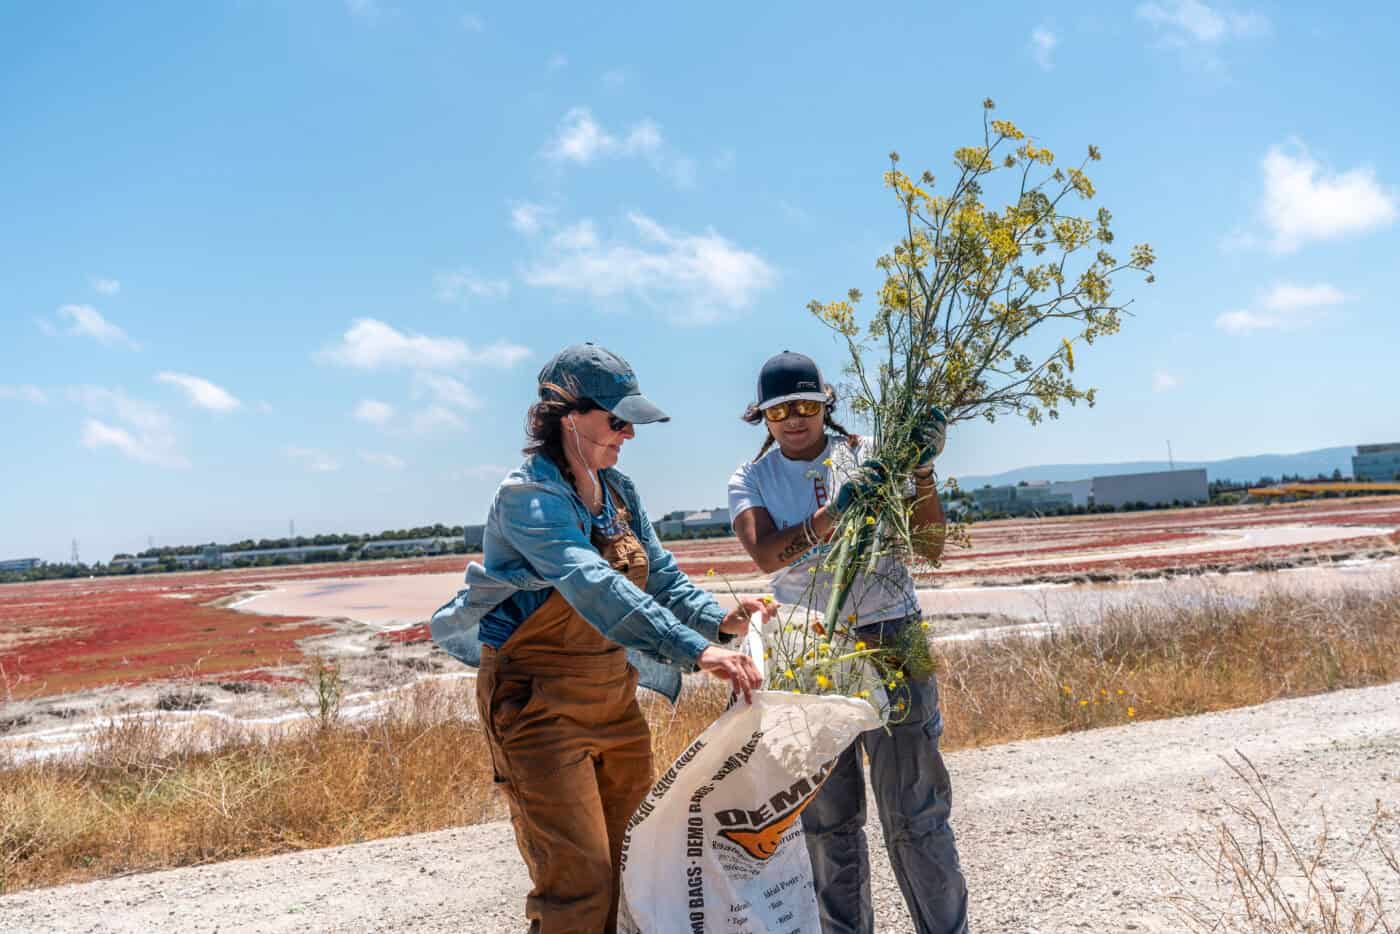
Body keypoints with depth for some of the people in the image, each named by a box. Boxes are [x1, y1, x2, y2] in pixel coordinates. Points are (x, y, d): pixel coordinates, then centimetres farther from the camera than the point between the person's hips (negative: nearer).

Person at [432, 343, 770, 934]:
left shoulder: (618, 491, 6)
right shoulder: (530, 494, -20)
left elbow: (662, 579, 7)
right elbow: (594, 587, -34)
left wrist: (720, 621, -13)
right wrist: (697, 652, -43)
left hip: (614, 699, 8)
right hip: (540, 703, -8)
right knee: (579, 884, -8)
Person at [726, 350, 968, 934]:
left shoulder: (868, 456, 1)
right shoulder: (751, 480, 4)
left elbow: (929, 548, -3)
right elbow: (766, 554, -17)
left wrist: (923, 470, -15)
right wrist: (836, 511, -30)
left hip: (890, 638, -1)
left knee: (912, 813, 0)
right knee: (828, 817, 10)